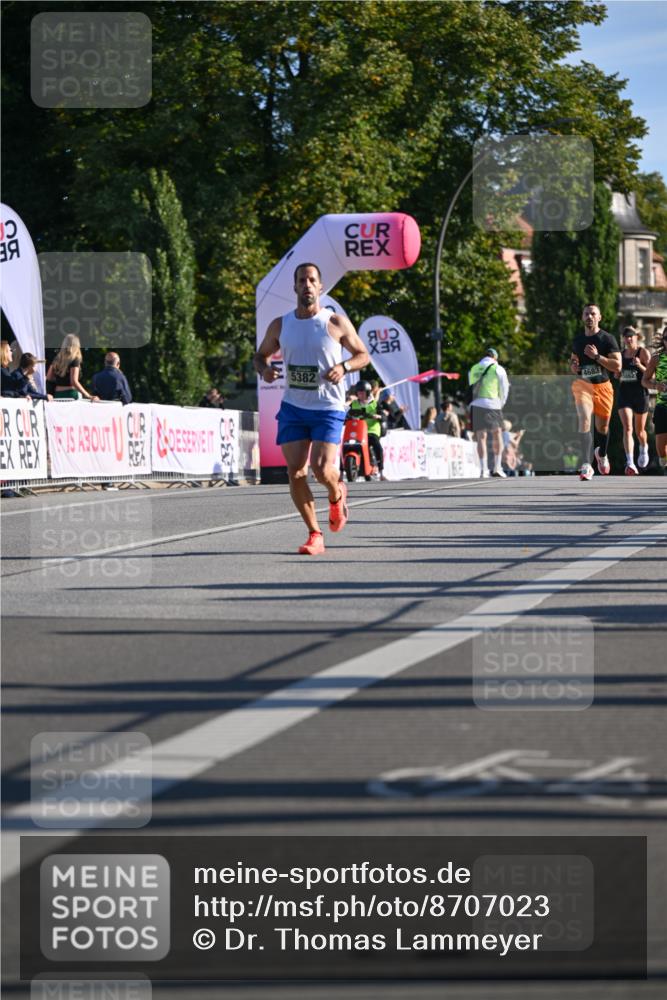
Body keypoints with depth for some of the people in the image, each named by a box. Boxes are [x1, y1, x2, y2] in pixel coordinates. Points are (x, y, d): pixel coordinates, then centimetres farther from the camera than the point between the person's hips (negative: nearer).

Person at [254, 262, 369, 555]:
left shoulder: (336, 323, -4)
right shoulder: (280, 326, 4)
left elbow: (363, 355, 5)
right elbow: (261, 355, 18)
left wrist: (344, 367, -16)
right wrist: (264, 370, -6)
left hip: (328, 408, -3)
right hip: (293, 407, 3)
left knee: (321, 468, -17)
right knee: (295, 472, -6)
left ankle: (336, 493, 20)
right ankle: (315, 535, 6)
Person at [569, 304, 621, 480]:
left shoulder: (607, 339, -4)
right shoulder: (577, 340, 8)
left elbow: (617, 366, -10)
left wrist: (597, 356, -19)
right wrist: (573, 366, 3)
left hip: (603, 385, 0)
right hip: (583, 384, 0)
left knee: (602, 426, 14)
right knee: (584, 419, -23)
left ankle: (601, 454, 47)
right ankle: (586, 465, -29)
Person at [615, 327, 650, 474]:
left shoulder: (643, 353, -4)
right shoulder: (621, 354, 9)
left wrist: (640, 366, -24)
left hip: (640, 394, -2)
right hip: (624, 394, 2)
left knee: (639, 430, 13)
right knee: (627, 428, -15)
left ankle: (644, 448, 48)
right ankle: (630, 463, -23)